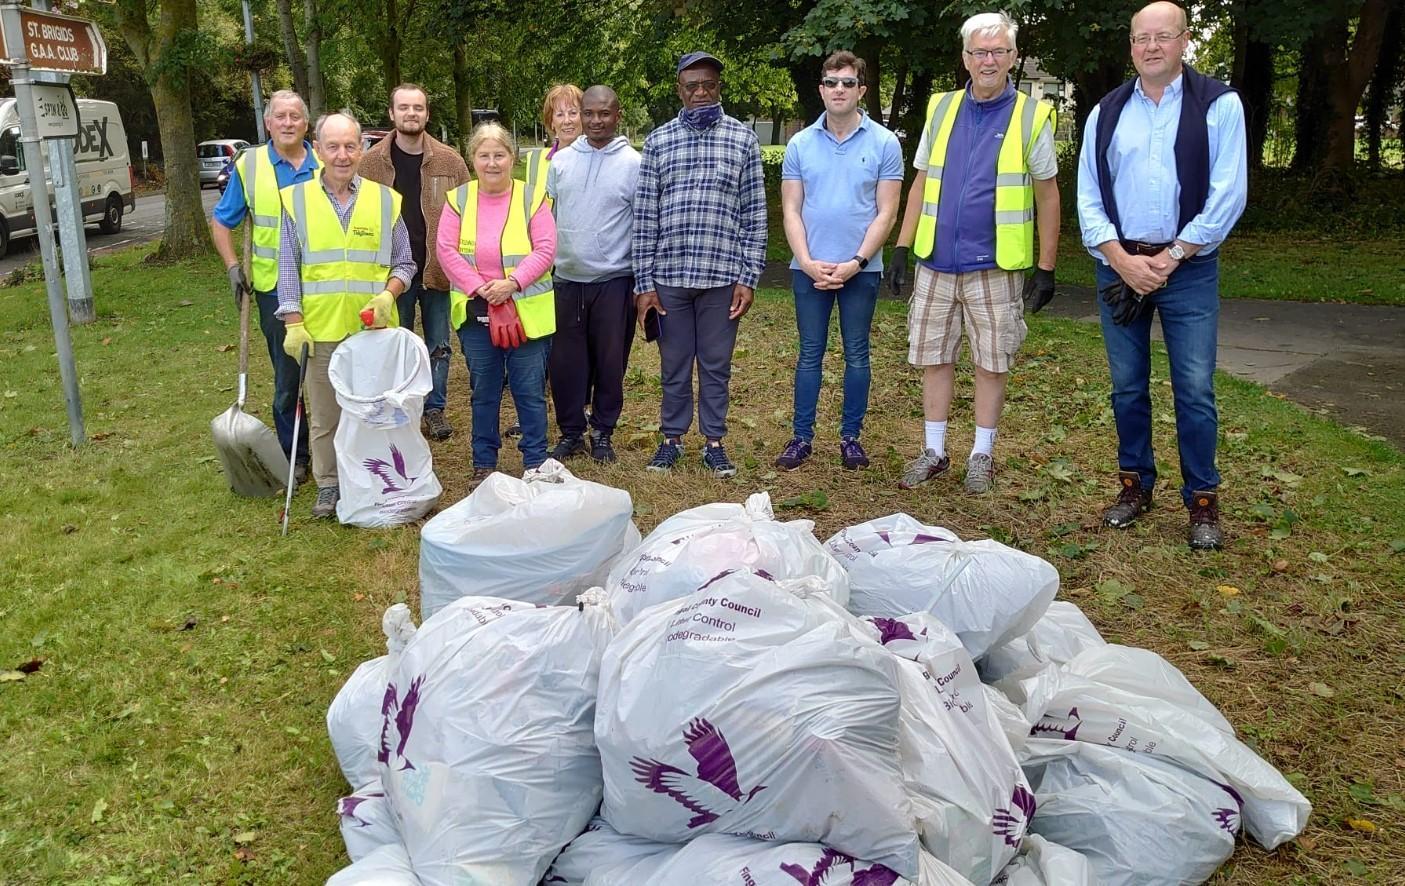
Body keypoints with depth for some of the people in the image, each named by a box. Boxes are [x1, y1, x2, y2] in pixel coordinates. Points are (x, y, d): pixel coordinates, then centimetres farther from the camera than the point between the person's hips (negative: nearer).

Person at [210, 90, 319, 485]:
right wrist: (233, 266, -1)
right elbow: (221, 221, 10)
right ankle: (294, 455, 18)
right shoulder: (249, 165, 2)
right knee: (286, 377, 7)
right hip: (274, 289, 0)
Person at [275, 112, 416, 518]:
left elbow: (404, 263, 9)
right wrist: (293, 324, -4)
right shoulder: (297, 200, 3)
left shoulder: (385, 199, 4)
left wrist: (388, 294, -10)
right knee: (324, 414, 7)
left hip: (374, 329, 0)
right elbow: (288, 270, 4)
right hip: (320, 330, 0)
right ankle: (328, 485, 20)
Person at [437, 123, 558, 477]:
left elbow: (545, 250, -7)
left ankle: (536, 462, 16)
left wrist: (511, 283, -19)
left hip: (528, 311, -2)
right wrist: (481, 288, -14)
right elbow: (446, 251, -3)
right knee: (483, 390, 12)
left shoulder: (532, 198, -1)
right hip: (475, 311, 2)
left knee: (530, 390, 3)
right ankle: (483, 462, 23)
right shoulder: (458, 199, 4)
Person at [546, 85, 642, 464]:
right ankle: (570, 432, 20)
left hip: (614, 280, -3)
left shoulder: (633, 163, -3)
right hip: (566, 279, 3)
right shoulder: (561, 161, 7)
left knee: (610, 362, 5)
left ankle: (602, 432, 20)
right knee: (565, 362, 6)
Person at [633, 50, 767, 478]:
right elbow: (644, 215, 2)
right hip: (669, 275, 1)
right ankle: (672, 438, 25)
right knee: (674, 364, 11)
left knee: (716, 365, 9)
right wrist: (643, 282, -2)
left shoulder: (743, 139, 3)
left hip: (722, 275, -1)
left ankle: (714, 443, 22)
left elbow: (755, 214, 2)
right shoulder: (658, 141, 4)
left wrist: (749, 277, -4)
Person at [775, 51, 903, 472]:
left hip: (861, 269, -1)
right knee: (809, 354, 7)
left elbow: (886, 213, -4)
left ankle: (851, 436, 18)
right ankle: (802, 436, 15)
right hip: (808, 268, 1)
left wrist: (855, 262, -12)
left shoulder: (884, 143, -2)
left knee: (856, 355, 7)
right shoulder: (800, 144, 4)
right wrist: (807, 262, -9)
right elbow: (791, 210, 2)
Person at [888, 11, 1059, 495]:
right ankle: (934, 452, 20)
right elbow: (921, 184, 12)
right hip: (936, 262, 3)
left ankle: (982, 456, 19)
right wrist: (902, 248, 5)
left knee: (991, 363, 5)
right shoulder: (941, 109, 8)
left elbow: (1047, 196, 2)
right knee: (934, 359, 8)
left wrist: (1046, 268, -2)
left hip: (995, 267, -3)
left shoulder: (1031, 116, -1)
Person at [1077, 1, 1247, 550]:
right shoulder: (1107, 112, 8)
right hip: (1119, 267, 3)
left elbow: (1228, 195, -7)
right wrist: (1123, 261, -9)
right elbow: (1088, 197, 4)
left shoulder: (1219, 105, 0)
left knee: (1195, 391, -3)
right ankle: (1135, 485, 23)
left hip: (1189, 269, -2)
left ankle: (1203, 501, 9)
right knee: (1127, 387, 9)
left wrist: (1171, 257, -11)